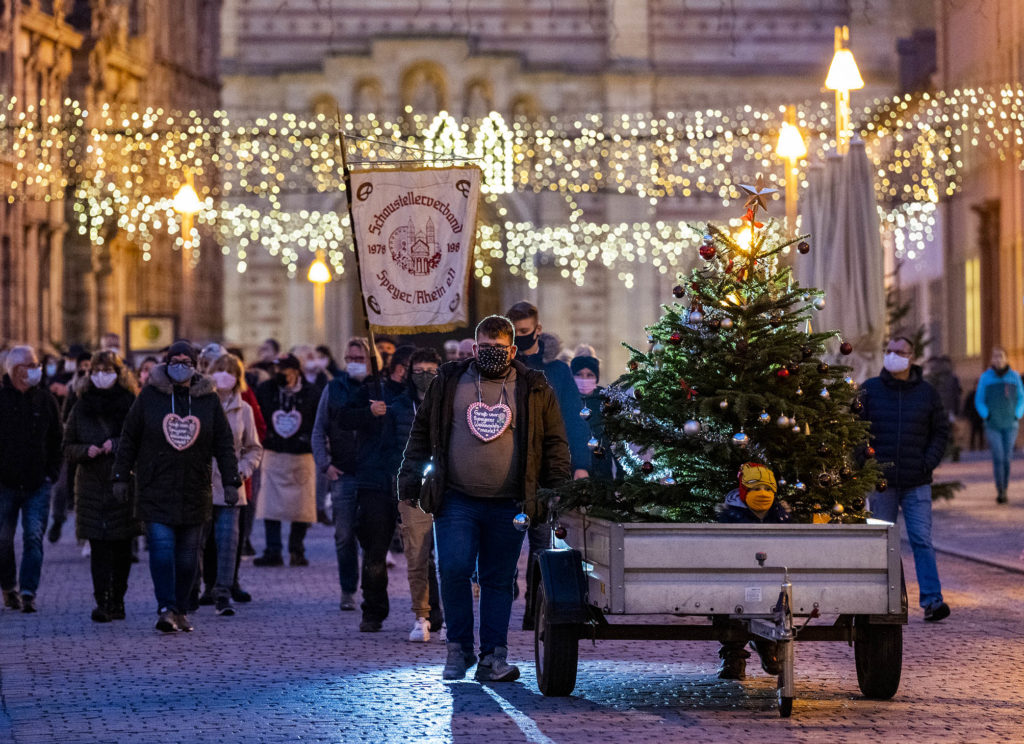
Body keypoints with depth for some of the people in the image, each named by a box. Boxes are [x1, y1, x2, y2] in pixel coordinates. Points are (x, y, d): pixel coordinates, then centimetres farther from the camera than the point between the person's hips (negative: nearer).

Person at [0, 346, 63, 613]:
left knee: (34, 538, -9)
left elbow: (56, 440, 13)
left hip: (38, 484, 1)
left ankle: (28, 592, -11)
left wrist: (52, 472, 4)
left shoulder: (45, 400, 5)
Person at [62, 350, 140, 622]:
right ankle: (103, 602, -9)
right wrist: (87, 451, -9)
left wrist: (117, 445, -16)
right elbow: (68, 447, 11)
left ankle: (117, 599, 14)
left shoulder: (132, 405, 1)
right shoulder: (82, 408, 9)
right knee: (99, 546, -6)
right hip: (92, 485, 1)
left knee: (122, 547, 4)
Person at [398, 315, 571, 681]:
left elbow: (555, 444, 9)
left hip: (508, 507, 0)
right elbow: (421, 431, 15)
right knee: (453, 570, -11)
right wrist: (410, 475, 8)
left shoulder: (534, 389, 7)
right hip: (456, 500, 0)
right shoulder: (448, 382, 9)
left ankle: (493, 657, 7)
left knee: (499, 581, 3)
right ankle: (459, 649, 4)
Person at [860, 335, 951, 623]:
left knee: (922, 540, -7)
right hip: (881, 481, 1)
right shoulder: (870, 390, 4)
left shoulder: (926, 392, 6)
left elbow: (941, 430, 11)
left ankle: (932, 601, -10)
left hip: (917, 483, -1)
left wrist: (930, 462, -3)